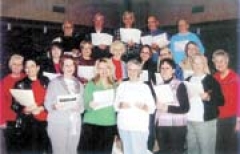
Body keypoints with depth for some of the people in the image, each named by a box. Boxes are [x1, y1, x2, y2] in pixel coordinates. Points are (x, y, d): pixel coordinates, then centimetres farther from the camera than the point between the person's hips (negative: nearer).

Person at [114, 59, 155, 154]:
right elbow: (115, 105, 12)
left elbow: (152, 108, -1)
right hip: (124, 126, 3)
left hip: (140, 127, -3)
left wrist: (144, 106, -20)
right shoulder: (122, 86, 12)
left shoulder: (145, 87, 3)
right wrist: (121, 105, -8)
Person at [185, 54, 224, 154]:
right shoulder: (188, 81, 12)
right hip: (190, 122, 5)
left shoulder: (211, 80, -3)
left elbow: (221, 101, -7)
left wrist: (208, 97, -23)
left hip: (206, 122, -5)